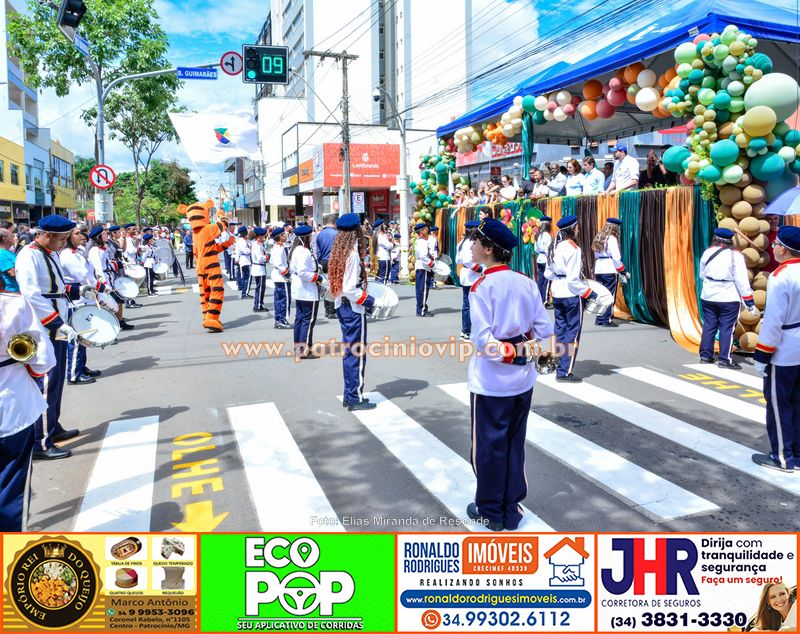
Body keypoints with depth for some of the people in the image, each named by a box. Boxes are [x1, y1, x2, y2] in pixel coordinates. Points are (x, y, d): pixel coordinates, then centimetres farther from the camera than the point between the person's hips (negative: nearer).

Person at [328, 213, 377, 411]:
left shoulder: (339, 253, 7)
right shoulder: (353, 254, -19)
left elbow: (341, 283, 10)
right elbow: (350, 289, -23)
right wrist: (370, 300, -13)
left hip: (342, 307, 9)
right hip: (354, 309, -9)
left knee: (348, 351, 16)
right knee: (358, 354, -1)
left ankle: (349, 395, 25)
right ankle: (356, 399, 7)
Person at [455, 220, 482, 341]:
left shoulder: (462, 242, 13)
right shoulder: (471, 243, -17)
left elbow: (458, 260, 18)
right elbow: (468, 260, -27)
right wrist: (478, 268, -15)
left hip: (464, 275, 10)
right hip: (471, 277, -10)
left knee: (466, 304, 15)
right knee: (470, 305, -5)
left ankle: (465, 331, 22)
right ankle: (467, 333, -2)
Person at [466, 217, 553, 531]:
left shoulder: (482, 287, -15)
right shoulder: (527, 283, 1)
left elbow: (484, 340, -21)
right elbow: (544, 331, -1)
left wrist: (510, 352, -7)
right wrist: (523, 347, 7)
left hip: (490, 383, -5)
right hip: (523, 379, 5)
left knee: (488, 446, 9)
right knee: (515, 444, 16)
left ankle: (490, 512, 24)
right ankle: (512, 511, 26)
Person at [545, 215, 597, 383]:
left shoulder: (555, 247, 6)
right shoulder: (573, 249, -17)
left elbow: (548, 273, 11)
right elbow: (573, 279, -19)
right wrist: (589, 293, -11)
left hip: (556, 293, 8)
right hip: (571, 295, -8)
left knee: (560, 329, 14)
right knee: (573, 332, -2)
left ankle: (561, 367, 21)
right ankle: (565, 372, -1)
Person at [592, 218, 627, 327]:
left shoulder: (598, 238, 13)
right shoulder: (612, 239, -9)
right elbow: (616, 257, -13)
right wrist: (623, 271, -5)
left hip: (598, 270, 7)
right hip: (610, 271, -7)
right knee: (610, 295, -1)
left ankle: (599, 319, 14)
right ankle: (607, 320, 0)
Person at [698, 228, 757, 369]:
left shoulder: (708, 252, 0)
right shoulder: (736, 255, -11)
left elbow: (702, 275, 12)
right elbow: (742, 281, -13)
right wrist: (750, 303, -7)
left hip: (708, 297, 4)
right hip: (729, 299, -4)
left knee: (709, 325, 13)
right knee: (727, 328, 3)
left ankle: (706, 355, 19)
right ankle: (725, 359, 5)